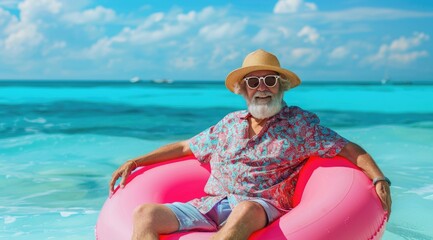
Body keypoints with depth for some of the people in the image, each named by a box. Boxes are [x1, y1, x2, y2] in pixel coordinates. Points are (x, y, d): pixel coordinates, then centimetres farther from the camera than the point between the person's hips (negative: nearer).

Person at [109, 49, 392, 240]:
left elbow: (350, 149, 6)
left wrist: (380, 180, -12)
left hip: (260, 208, -4)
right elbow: (185, 147, 29)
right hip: (208, 206, 5)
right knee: (146, 213, -20)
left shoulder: (300, 123, 9)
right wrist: (135, 162, 26)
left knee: (245, 210, -42)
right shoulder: (230, 123, 20)